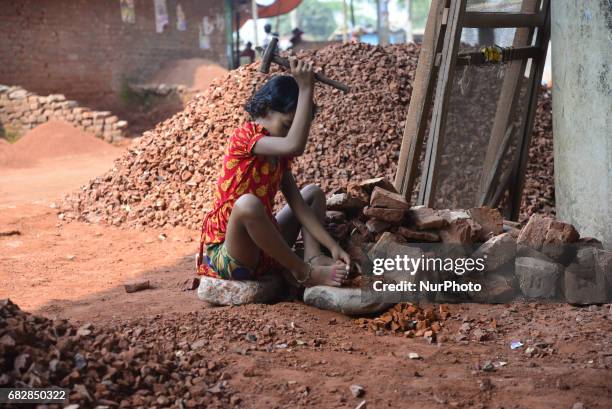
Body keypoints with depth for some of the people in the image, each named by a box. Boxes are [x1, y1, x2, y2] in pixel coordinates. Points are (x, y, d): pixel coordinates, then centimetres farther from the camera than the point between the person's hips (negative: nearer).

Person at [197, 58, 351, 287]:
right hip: (227, 256, -9)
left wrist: (333, 246, -7)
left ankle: (313, 259, -13)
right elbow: (295, 146, -35)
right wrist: (305, 88, -29)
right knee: (248, 203, -40)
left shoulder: (279, 155, 8)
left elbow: (298, 205, 3)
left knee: (313, 193, 15)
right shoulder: (243, 138, -16)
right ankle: (303, 273, -19)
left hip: (263, 249, 9)